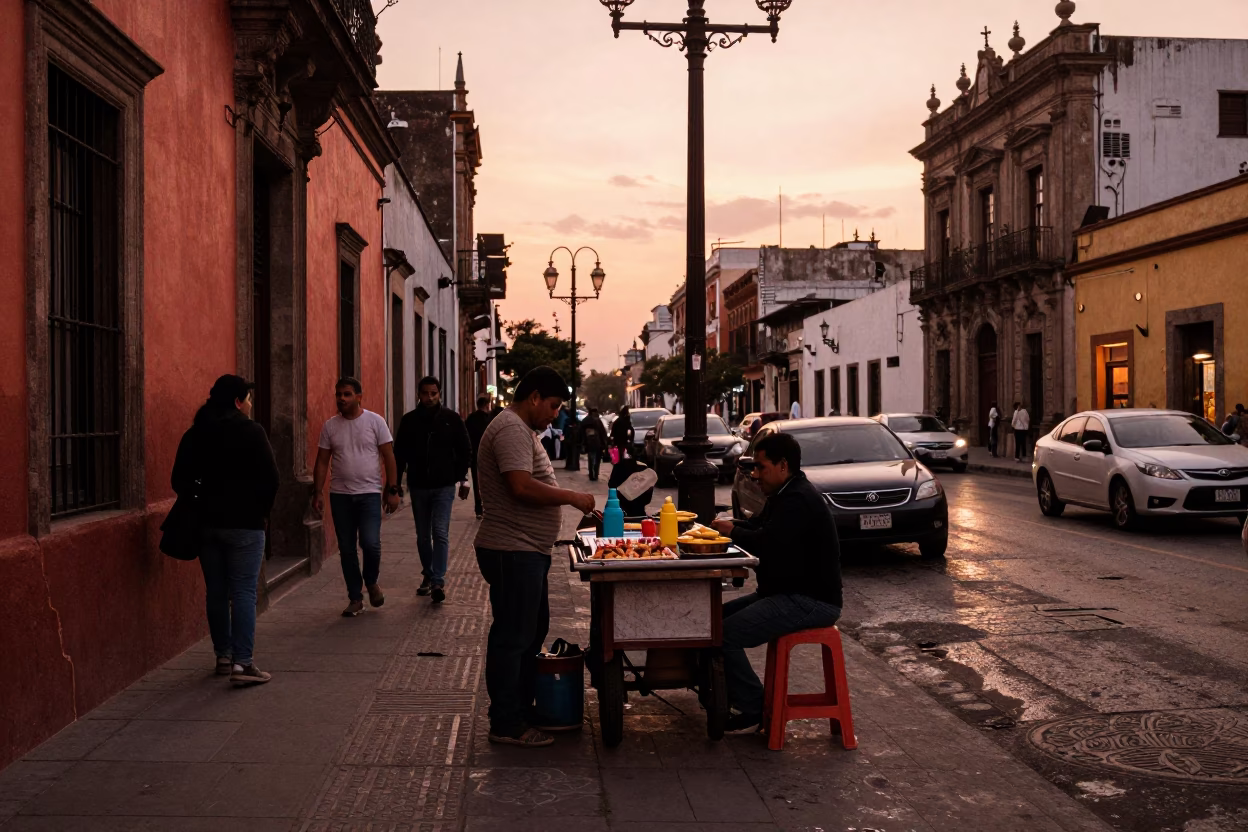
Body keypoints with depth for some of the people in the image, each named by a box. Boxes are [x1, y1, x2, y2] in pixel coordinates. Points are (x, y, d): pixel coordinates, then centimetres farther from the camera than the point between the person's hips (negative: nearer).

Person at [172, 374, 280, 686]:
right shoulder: (251, 432, -8)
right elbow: (270, 477, -11)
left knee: (216, 591, 12)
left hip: (207, 522, 5)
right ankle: (243, 662, -8)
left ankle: (224, 656, 20)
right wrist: (262, 510, 2)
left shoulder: (194, 435, 7)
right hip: (244, 524, -5)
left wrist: (200, 503, 17)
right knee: (243, 591, -4)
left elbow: (180, 480, 7)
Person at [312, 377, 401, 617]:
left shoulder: (375, 421, -2)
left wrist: (393, 490, -6)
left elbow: (388, 457, -2)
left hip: (369, 493, -3)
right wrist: (317, 493, 1)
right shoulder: (330, 426, 5)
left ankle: (371, 582, 15)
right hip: (340, 495, 3)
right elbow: (322, 462, 8)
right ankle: (355, 598, 18)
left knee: (370, 543, -15)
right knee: (346, 549, 6)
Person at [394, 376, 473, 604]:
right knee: (423, 536, 11)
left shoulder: (452, 419, -3)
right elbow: (400, 455, 6)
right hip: (418, 487, 3)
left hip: (444, 487, -3)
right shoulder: (409, 421, 2)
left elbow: (465, 450, 2)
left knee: (440, 533, -11)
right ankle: (428, 576, 26)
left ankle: (439, 581, -12)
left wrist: (463, 478, -4)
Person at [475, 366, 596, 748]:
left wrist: (568, 500, 17)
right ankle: (506, 724, 5)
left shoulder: (522, 430, 18)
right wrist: (572, 497, -19)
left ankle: (522, 709, 28)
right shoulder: (511, 430, -17)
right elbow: (522, 487, -27)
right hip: (512, 553, -11)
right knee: (512, 638, -4)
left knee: (532, 632, 18)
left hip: (527, 551, 11)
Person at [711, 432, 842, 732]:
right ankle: (730, 694, 16)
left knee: (725, 634, -21)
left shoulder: (798, 500, -19)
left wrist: (733, 532, -11)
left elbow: (766, 544, -30)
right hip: (787, 593, 11)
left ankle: (753, 710, -7)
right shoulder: (786, 494, 16)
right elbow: (759, 527, 20)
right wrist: (731, 525, -1)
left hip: (811, 602, -11)